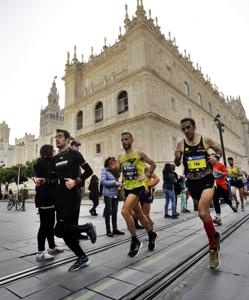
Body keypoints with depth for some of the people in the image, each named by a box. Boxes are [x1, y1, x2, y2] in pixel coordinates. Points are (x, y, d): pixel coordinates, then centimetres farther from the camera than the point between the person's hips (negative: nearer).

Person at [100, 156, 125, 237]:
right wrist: (114, 183, -17)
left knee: (115, 211, 10)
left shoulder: (116, 171, 11)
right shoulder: (104, 170, -6)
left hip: (116, 194, 6)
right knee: (108, 212, 2)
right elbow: (102, 181, -16)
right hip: (108, 194, -6)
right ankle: (108, 230, 13)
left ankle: (115, 229, 21)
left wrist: (119, 184, -2)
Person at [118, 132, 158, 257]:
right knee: (139, 215, 17)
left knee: (124, 211, -21)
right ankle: (151, 234, 41)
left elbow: (153, 164, 4)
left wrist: (147, 175, -10)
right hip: (127, 188, 6)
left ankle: (135, 241, -3)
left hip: (138, 186, -6)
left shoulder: (139, 154, -4)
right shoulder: (120, 157, 9)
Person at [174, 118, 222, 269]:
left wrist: (215, 157, -6)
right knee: (204, 212, 17)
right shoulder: (181, 144, -1)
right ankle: (215, 235, 45)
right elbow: (177, 164, 1)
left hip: (207, 180, -3)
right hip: (192, 183, 3)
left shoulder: (206, 140, -3)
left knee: (202, 212, -21)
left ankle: (213, 248, -2)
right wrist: (177, 158, -21)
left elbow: (219, 150, 15)